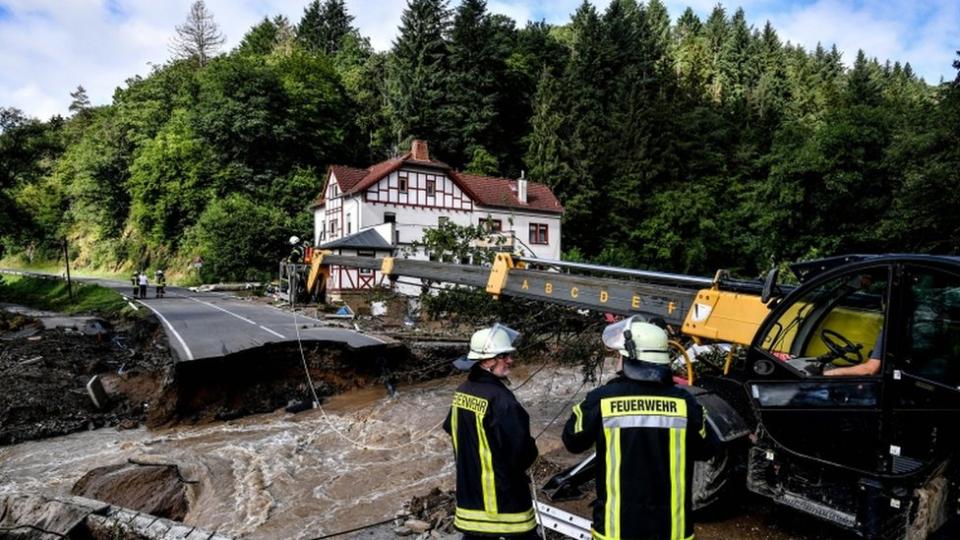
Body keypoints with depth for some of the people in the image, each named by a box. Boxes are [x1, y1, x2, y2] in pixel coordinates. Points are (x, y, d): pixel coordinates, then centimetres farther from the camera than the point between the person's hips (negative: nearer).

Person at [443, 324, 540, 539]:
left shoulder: (462, 392, -1)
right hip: (504, 494, -7)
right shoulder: (500, 399, -26)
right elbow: (521, 450, -25)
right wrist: (529, 453, -1)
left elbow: (450, 428, 16)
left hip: (469, 489, 8)